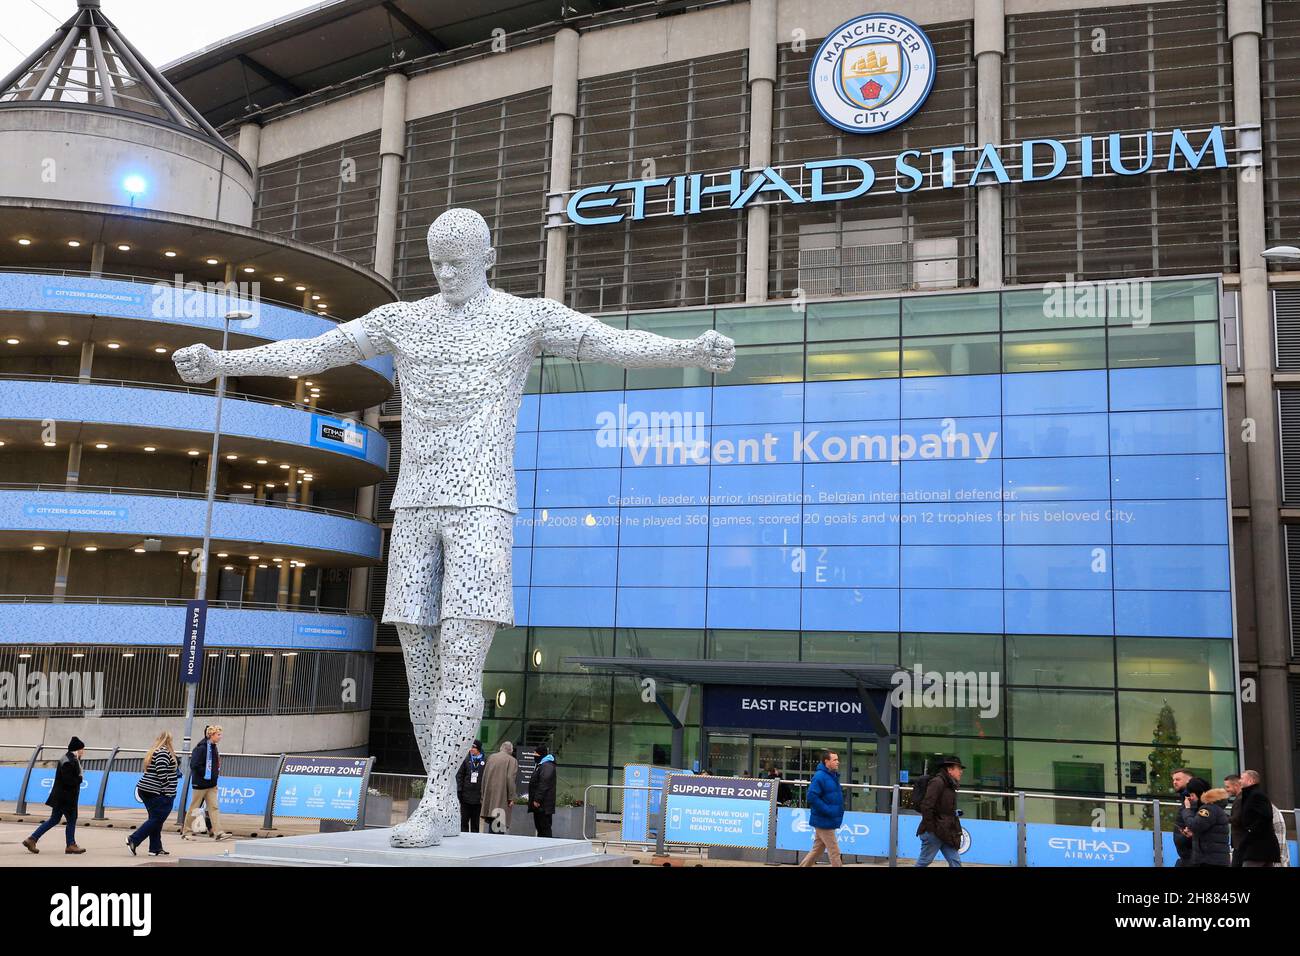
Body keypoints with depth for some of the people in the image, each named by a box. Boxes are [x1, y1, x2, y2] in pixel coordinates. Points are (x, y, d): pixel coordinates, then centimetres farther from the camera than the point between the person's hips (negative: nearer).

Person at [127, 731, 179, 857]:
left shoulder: (154, 752, 18)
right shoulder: (163, 753, -13)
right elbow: (161, 773, -20)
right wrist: (167, 792, -17)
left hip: (146, 790, 10)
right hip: (157, 794, -10)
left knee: (155, 820, 11)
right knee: (156, 820, -5)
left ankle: (156, 848, 13)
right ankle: (133, 840, -7)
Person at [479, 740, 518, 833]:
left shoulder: (491, 758, 11)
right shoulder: (512, 760, -4)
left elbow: (484, 777, 13)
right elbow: (510, 779, -11)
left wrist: (483, 796, 17)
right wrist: (511, 798, -8)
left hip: (489, 795, 5)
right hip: (502, 797, -5)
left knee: (491, 825, 11)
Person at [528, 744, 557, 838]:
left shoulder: (547, 766, -17)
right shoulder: (540, 765, 19)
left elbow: (543, 785, -23)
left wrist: (537, 800, -23)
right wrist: (534, 799, 21)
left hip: (543, 805, -11)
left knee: (544, 827, -9)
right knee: (539, 827, 14)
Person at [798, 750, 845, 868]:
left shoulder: (833, 776, 12)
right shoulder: (820, 776, -18)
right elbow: (812, 797, -24)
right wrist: (828, 811, -23)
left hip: (828, 821, 9)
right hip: (824, 821, -9)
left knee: (817, 850, 15)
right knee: (834, 852, -3)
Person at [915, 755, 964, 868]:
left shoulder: (949, 784, 15)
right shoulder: (937, 782, -16)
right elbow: (926, 806, -22)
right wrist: (930, 828, -20)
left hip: (945, 832, 10)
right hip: (933, 832, -10)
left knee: (955, 861, 4)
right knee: (924, 861, 0)